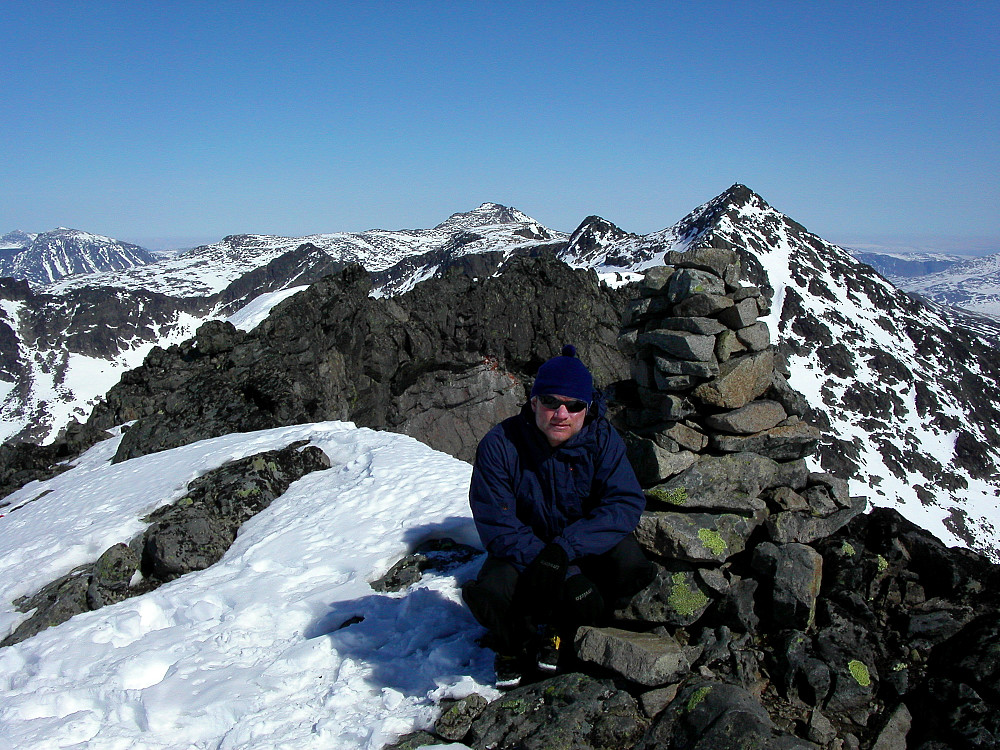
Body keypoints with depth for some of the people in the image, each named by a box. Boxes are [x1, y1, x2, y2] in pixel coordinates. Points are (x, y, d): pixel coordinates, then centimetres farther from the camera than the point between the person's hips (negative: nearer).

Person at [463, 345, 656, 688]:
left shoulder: (602, 439, -14)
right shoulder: (500, 445, -20)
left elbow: (627, 503, -22)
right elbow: (497, 525, -22)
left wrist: (564, 548, -37)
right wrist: (568, 577, -31)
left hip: (587, 544, 2)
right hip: (524, 550, -2)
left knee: (629, 563, -28)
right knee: (490, 592, -32)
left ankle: (560, 628, 2)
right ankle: (514, 643, 9)